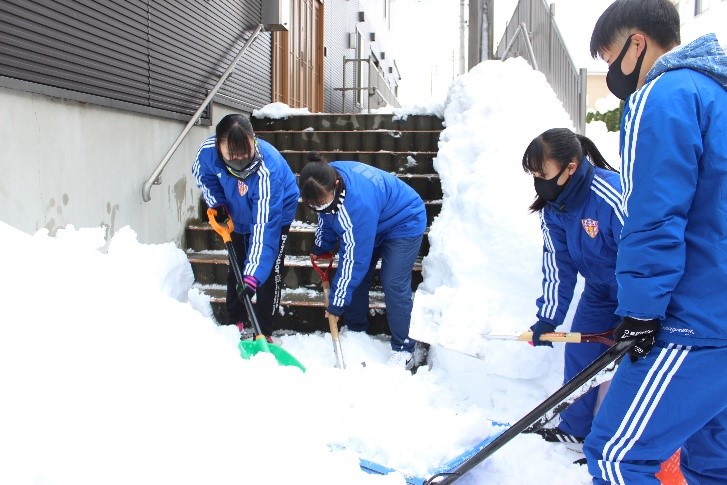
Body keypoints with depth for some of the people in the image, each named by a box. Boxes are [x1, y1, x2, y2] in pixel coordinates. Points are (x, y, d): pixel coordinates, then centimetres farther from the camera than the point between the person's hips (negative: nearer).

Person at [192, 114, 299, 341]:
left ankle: (264, 333, 5)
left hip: (275, 214, -5)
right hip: (239, 215, 5)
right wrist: (216, 202, -16)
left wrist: (253, 274, -48)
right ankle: (234, 324, 29)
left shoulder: (267, 170, -44)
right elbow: (203, 174, -3)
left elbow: (264, 227, -45)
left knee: (268, 272, -9)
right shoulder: (208, 150, -31)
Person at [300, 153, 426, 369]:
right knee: (357, 277, 4)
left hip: (404, 224, -8)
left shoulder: (359, 204, -43)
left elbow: (354, 259, -36)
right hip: (373, 224, 8)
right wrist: (321, 247, 11)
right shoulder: (327, 179, -20)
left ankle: (403, 349, -4)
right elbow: (327, 219, 5)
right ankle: (355, 331, 20)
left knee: (394, 284, -16)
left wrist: (337, 302, -28)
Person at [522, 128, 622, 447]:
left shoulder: (614, 196, -36)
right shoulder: (553, 207, -12)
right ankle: (575, 429, 25)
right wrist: (548, 317, -13)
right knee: (579, 351, 8)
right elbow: (557, 265, -7)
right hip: (601, 288, 7)